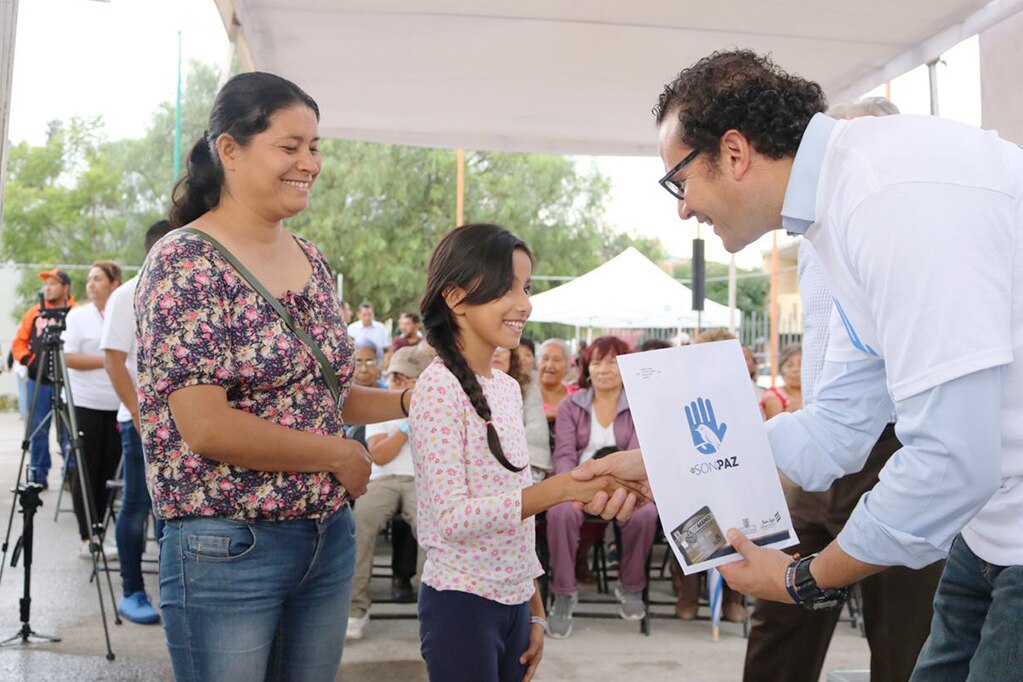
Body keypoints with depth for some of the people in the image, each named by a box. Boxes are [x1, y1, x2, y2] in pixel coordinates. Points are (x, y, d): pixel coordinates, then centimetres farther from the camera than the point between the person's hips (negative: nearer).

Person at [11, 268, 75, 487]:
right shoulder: (34, 313, 11)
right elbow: (19, 343, 13)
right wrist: (29, 361, -2)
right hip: (38, 381, 3)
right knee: (38, 430, 6)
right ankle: (38, 474, 15)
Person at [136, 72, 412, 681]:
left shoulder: (314, 262, 8)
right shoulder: (185, 263, -13)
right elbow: (207, 426, -20)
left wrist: (408, 401, 2)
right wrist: (339, 455, -13)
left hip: (331, 535, 7)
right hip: (228, 549, -7)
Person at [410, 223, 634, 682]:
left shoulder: (507, 388, 8)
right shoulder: (440, 387, -16)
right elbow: (450, 517, -23)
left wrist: (534, 609, 13)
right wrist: (558, 489, -30)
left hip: (513, 599, 7)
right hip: (462, 602, -7)